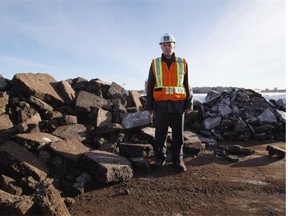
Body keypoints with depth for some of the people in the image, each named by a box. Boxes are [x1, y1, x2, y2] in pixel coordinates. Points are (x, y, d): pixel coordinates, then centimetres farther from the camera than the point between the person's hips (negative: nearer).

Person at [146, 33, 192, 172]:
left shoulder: (182, 63, 6)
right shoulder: (155, 64, 5)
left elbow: (186, 85, 7)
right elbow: (150, 86, 5)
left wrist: (188, 104, 1)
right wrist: (149, 106, 1)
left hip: (178, 104, 1)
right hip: (161, 105, 0)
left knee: (178, 134, 6)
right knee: (160, 133, 4)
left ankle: (177, 160, 18)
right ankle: (160, 159, 18)